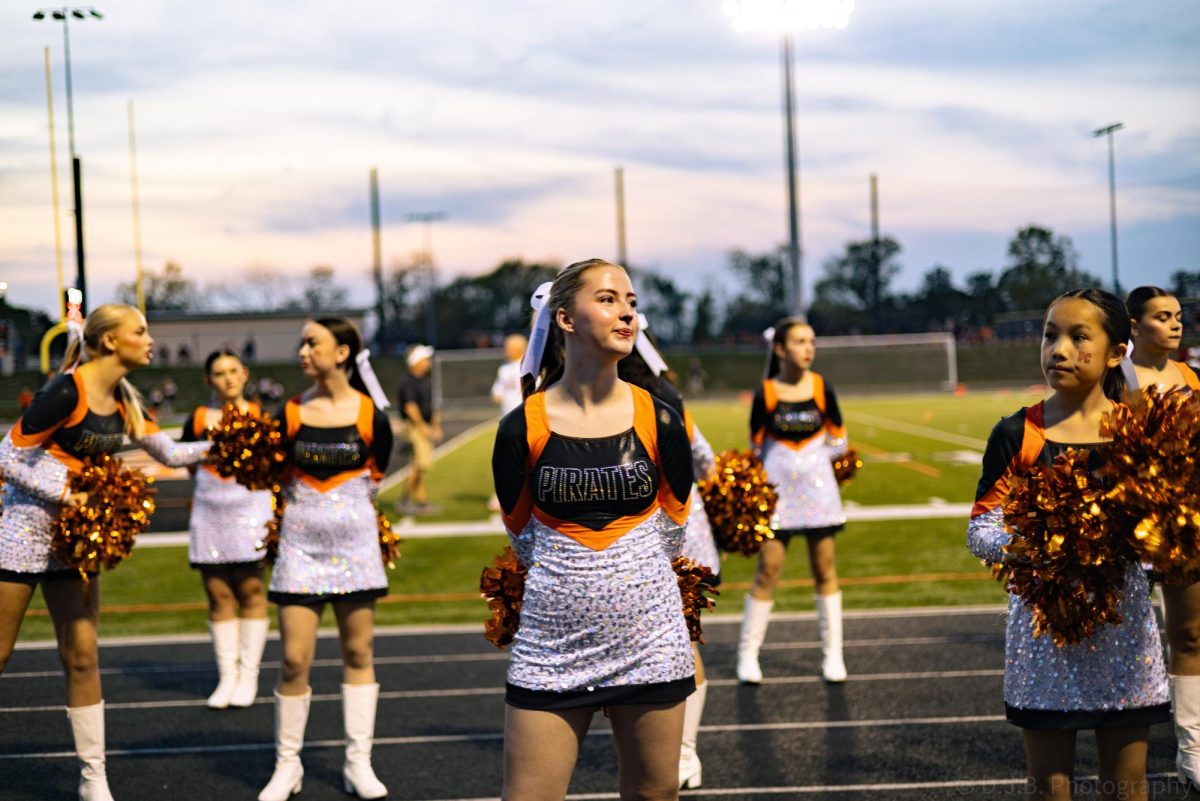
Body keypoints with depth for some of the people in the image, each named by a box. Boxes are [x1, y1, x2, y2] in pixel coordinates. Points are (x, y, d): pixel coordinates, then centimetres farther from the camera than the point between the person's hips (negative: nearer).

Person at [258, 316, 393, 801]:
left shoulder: (370, 414, -5)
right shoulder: (292, 413, -2)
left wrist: (342, 502, 9)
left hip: (354, 539, 0)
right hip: (300, 540, 0)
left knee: (358, 653, 6)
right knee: (294, 659, -3)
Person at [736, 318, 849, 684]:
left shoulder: (821, 388, -1)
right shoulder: (765, 394, -5)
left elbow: (838, 440, 7)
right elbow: (757, 447, 6)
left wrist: (810, 459, 1)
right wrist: (781, 465, 0)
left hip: (817, 485, 1)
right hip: (777, 488, -1)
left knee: (824, 569, 5)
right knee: (768, 569, -3)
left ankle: (832, 654, 14)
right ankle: (747, 654, 7)